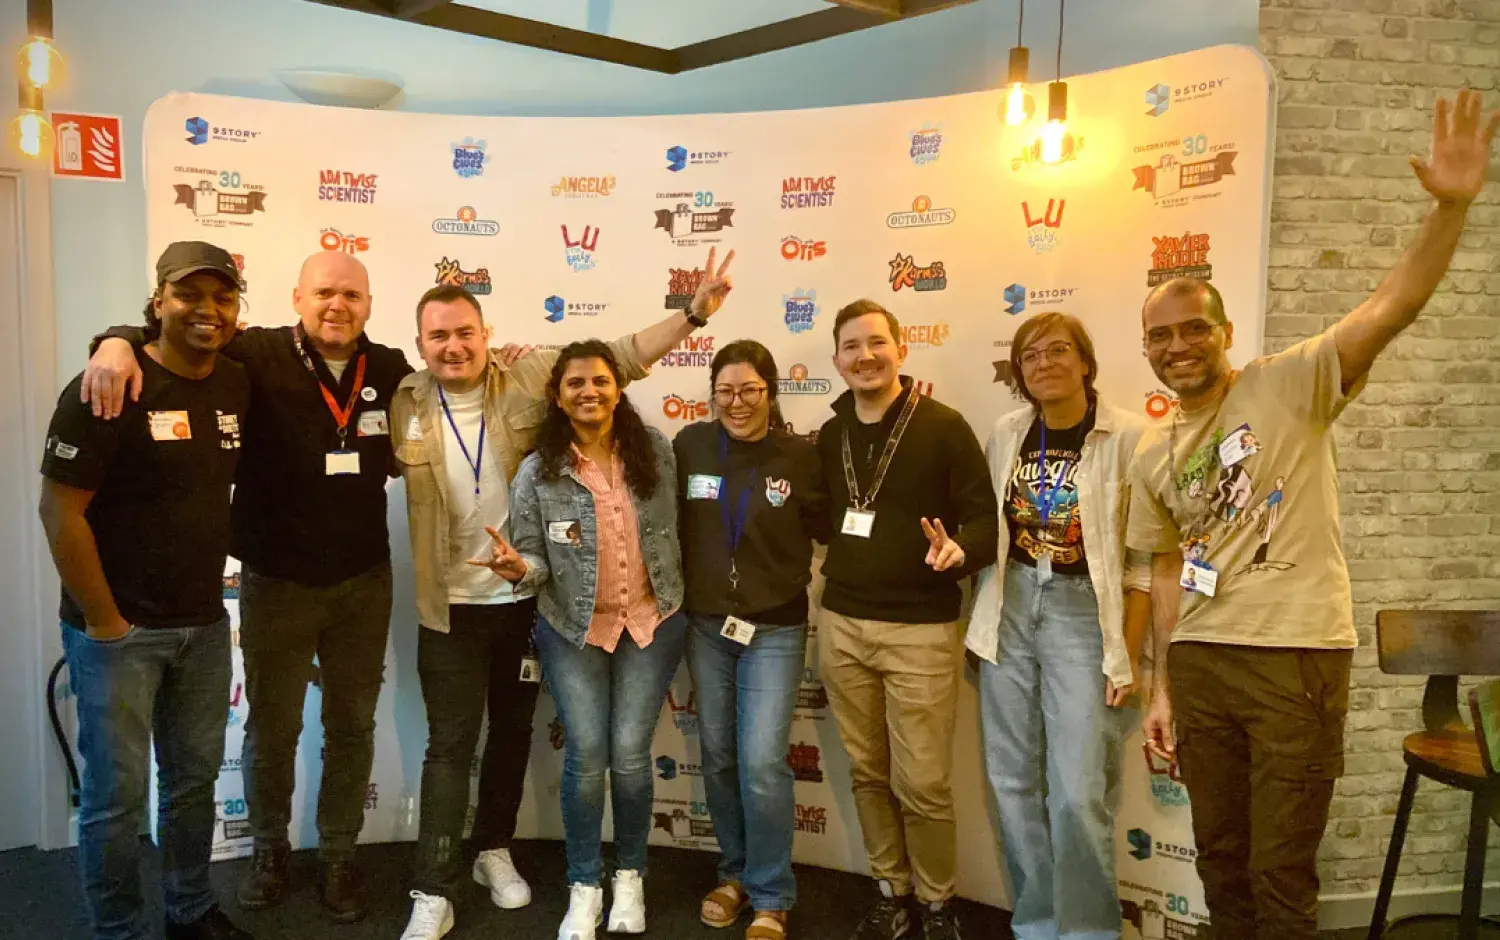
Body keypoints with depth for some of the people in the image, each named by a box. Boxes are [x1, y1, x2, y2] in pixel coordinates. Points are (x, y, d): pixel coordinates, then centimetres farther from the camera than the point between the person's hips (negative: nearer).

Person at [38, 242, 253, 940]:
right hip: (118, 630, -6)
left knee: (195, 777, 17)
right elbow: (58, 509, -15)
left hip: (205, 624, 6)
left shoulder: (237, 386, 3)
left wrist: (210, 593, 10)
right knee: (117, 792, 5)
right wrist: (104, 622, -13)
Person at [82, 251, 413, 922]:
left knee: (352, 725, 15)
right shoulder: (258, 355, -11)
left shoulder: (391, 370, -1)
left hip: (364, 581, 3)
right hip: (276, 581, -2)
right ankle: (268, 849, 39)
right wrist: (118, 343, -32)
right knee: (271, 727, 15)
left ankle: (338, 854, 34)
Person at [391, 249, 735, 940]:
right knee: (451, 746, 3)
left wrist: (694, 313, -14)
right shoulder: (405, 405, -4)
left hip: (526, 597, 1)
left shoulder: (529, 379, -7)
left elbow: (616, 359, -7)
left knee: (513, 732, 17)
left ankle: (494, 851, 38)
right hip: (451, 606, -1)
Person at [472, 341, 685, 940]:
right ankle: (584, 887, 23)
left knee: (630, 755, 4)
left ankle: (629, 877, 27)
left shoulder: (655, 450, -6)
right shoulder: (537, 472, -9)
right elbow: (534, 559, -5)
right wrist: (517, 566, -26)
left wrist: (679, 594, -1)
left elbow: (677, 525, 4)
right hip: (573, 630, 0)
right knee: (586, 757, 3)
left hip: (652, 622, 1)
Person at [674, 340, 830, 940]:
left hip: (775, 630, -3)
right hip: (704, 625, 3)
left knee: (762, 763, -6)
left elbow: (828, 532, 1)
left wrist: (795, 577, -9)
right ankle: (735, 873, 34)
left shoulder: (800, 457, -9)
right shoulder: (689, 446, -3)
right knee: (719, 756, 13)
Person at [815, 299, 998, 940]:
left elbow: (987, 521, -9)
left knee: (922, 783, 1)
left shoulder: (943, 428, -7)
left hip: (920, 630, -5)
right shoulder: (830, 436, 9)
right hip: (841, 626, 5)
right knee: (867, 773, 14)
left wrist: (959, 550, -28)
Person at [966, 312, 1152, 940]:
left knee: (1079, 794, -5)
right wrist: (979, 627, 10)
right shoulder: (1007, 434, 6)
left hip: (1084, 613, -4)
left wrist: (1128, 655, -9)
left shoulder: (1128, 438, -8)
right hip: (1010, 611, 5)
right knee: (1014, 784, 10)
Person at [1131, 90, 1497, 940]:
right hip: (1199, 662, 5)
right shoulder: (1152, 457, 10)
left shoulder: (1290, 386, -5)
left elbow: (1394, 308, -18)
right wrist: (1164, 686, 13)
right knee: (1220, 860, 17)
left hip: (1296, 659, -5)